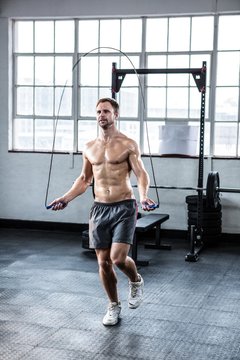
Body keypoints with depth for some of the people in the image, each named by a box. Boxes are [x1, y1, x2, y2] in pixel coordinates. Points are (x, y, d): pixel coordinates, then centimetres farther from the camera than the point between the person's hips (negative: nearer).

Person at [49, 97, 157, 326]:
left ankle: (136, 282, 19)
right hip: (99, 209, 4)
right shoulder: (89, 148, 10)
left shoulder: (128, 145, -4)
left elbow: (141, 174, -10)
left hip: (124, 207, -4)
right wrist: (66, 198, 7)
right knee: (103, 262, 5)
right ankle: (114, 306, 25)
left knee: (118, 258, -16)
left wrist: (143, 196, -28)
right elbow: (84, 179, 19)